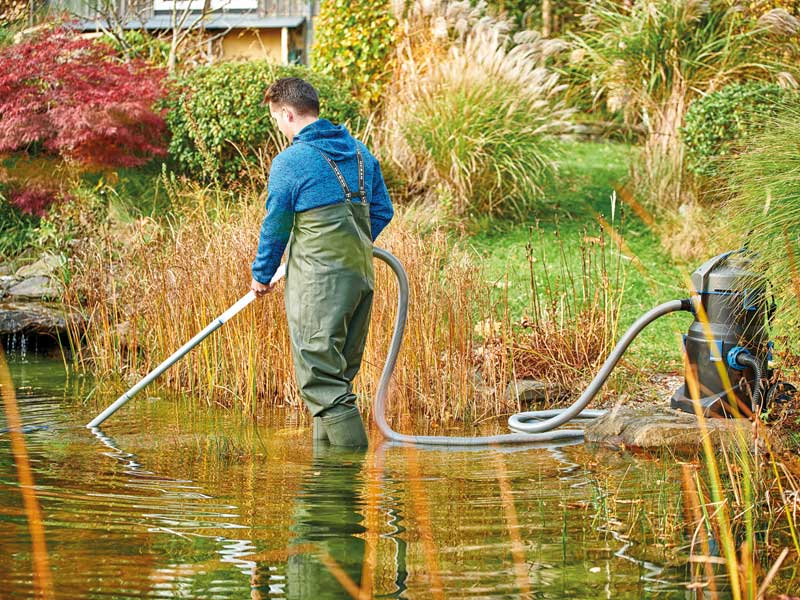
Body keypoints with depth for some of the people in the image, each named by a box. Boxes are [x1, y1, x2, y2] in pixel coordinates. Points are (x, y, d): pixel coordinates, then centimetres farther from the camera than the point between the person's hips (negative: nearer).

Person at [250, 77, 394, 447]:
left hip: (317, 282, -7)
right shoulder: (359, 152, 10)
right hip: (361, 276, 7)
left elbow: (275, 226, -3)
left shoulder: (289, 162, -10)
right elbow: (382, 211, 17)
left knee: (320, 377, -4)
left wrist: (262, 276, 12)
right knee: (339, 372, 15)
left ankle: (352, 448, -11)